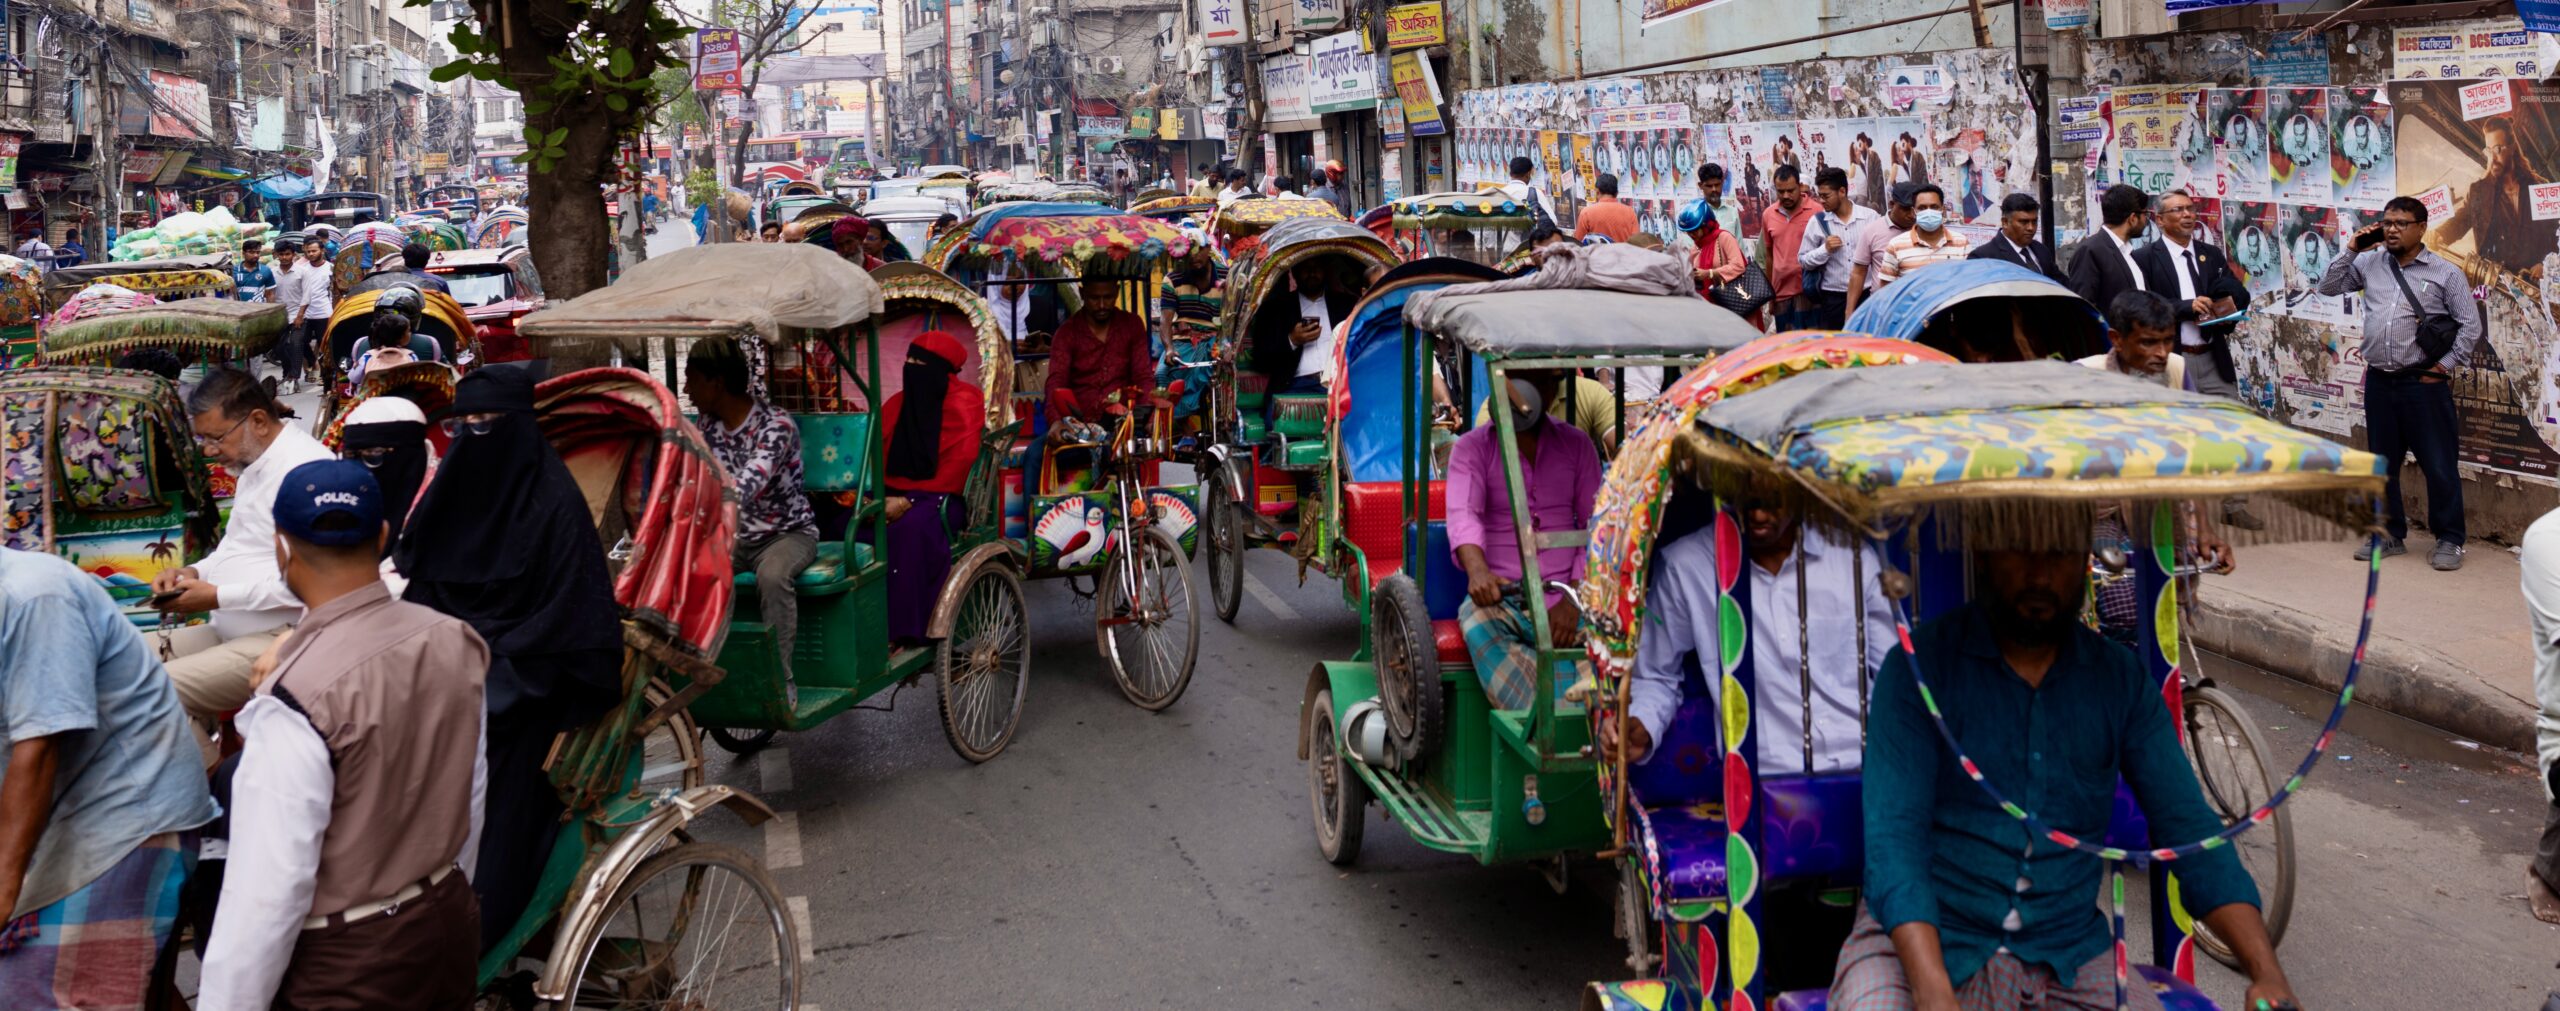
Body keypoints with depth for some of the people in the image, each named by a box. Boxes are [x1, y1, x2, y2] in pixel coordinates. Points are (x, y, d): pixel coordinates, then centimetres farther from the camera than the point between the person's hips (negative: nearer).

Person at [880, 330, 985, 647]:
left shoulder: (962, 404, -3)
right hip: (895, 498, 6)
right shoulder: (896, 404, 15)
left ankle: (902, 633, -39)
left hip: (941, 499, -6)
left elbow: (960, 465, -12)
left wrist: (909, 501, -16)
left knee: (912, 527, -38)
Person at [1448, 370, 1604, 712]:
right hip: (1499, 595, -1)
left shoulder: (1577, 444, 15)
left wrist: (1574, 599, -10)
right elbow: (1463, 514, -10)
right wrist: (1477, 570, -34)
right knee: (1479, 626, -37)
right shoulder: (1472, 447, 9)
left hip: (1564, 599, 2)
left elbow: (1596, 526, 7)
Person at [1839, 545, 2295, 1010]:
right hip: (1917, 937, -4)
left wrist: (2266, 971, -11)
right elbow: (1894, 833, -16)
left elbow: (2190, 828, 4)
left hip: (2066, 952, 4)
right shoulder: (1920, 666, -7)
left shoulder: (2120, 679, 6)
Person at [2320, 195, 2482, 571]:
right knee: (2382, 463, 11)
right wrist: (2352, 253, 0)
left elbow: (2470, 325, -2)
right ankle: (2389, 535, 22)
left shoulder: (2445, 273, -2)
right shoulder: (2370, 264, 7)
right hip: (2379, 381, 4)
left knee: (2438, 465, -1)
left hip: (2424, 383, -4)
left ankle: (2449, 540, 9)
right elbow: (2328, 287, 10)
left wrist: (2444, 366, -8)